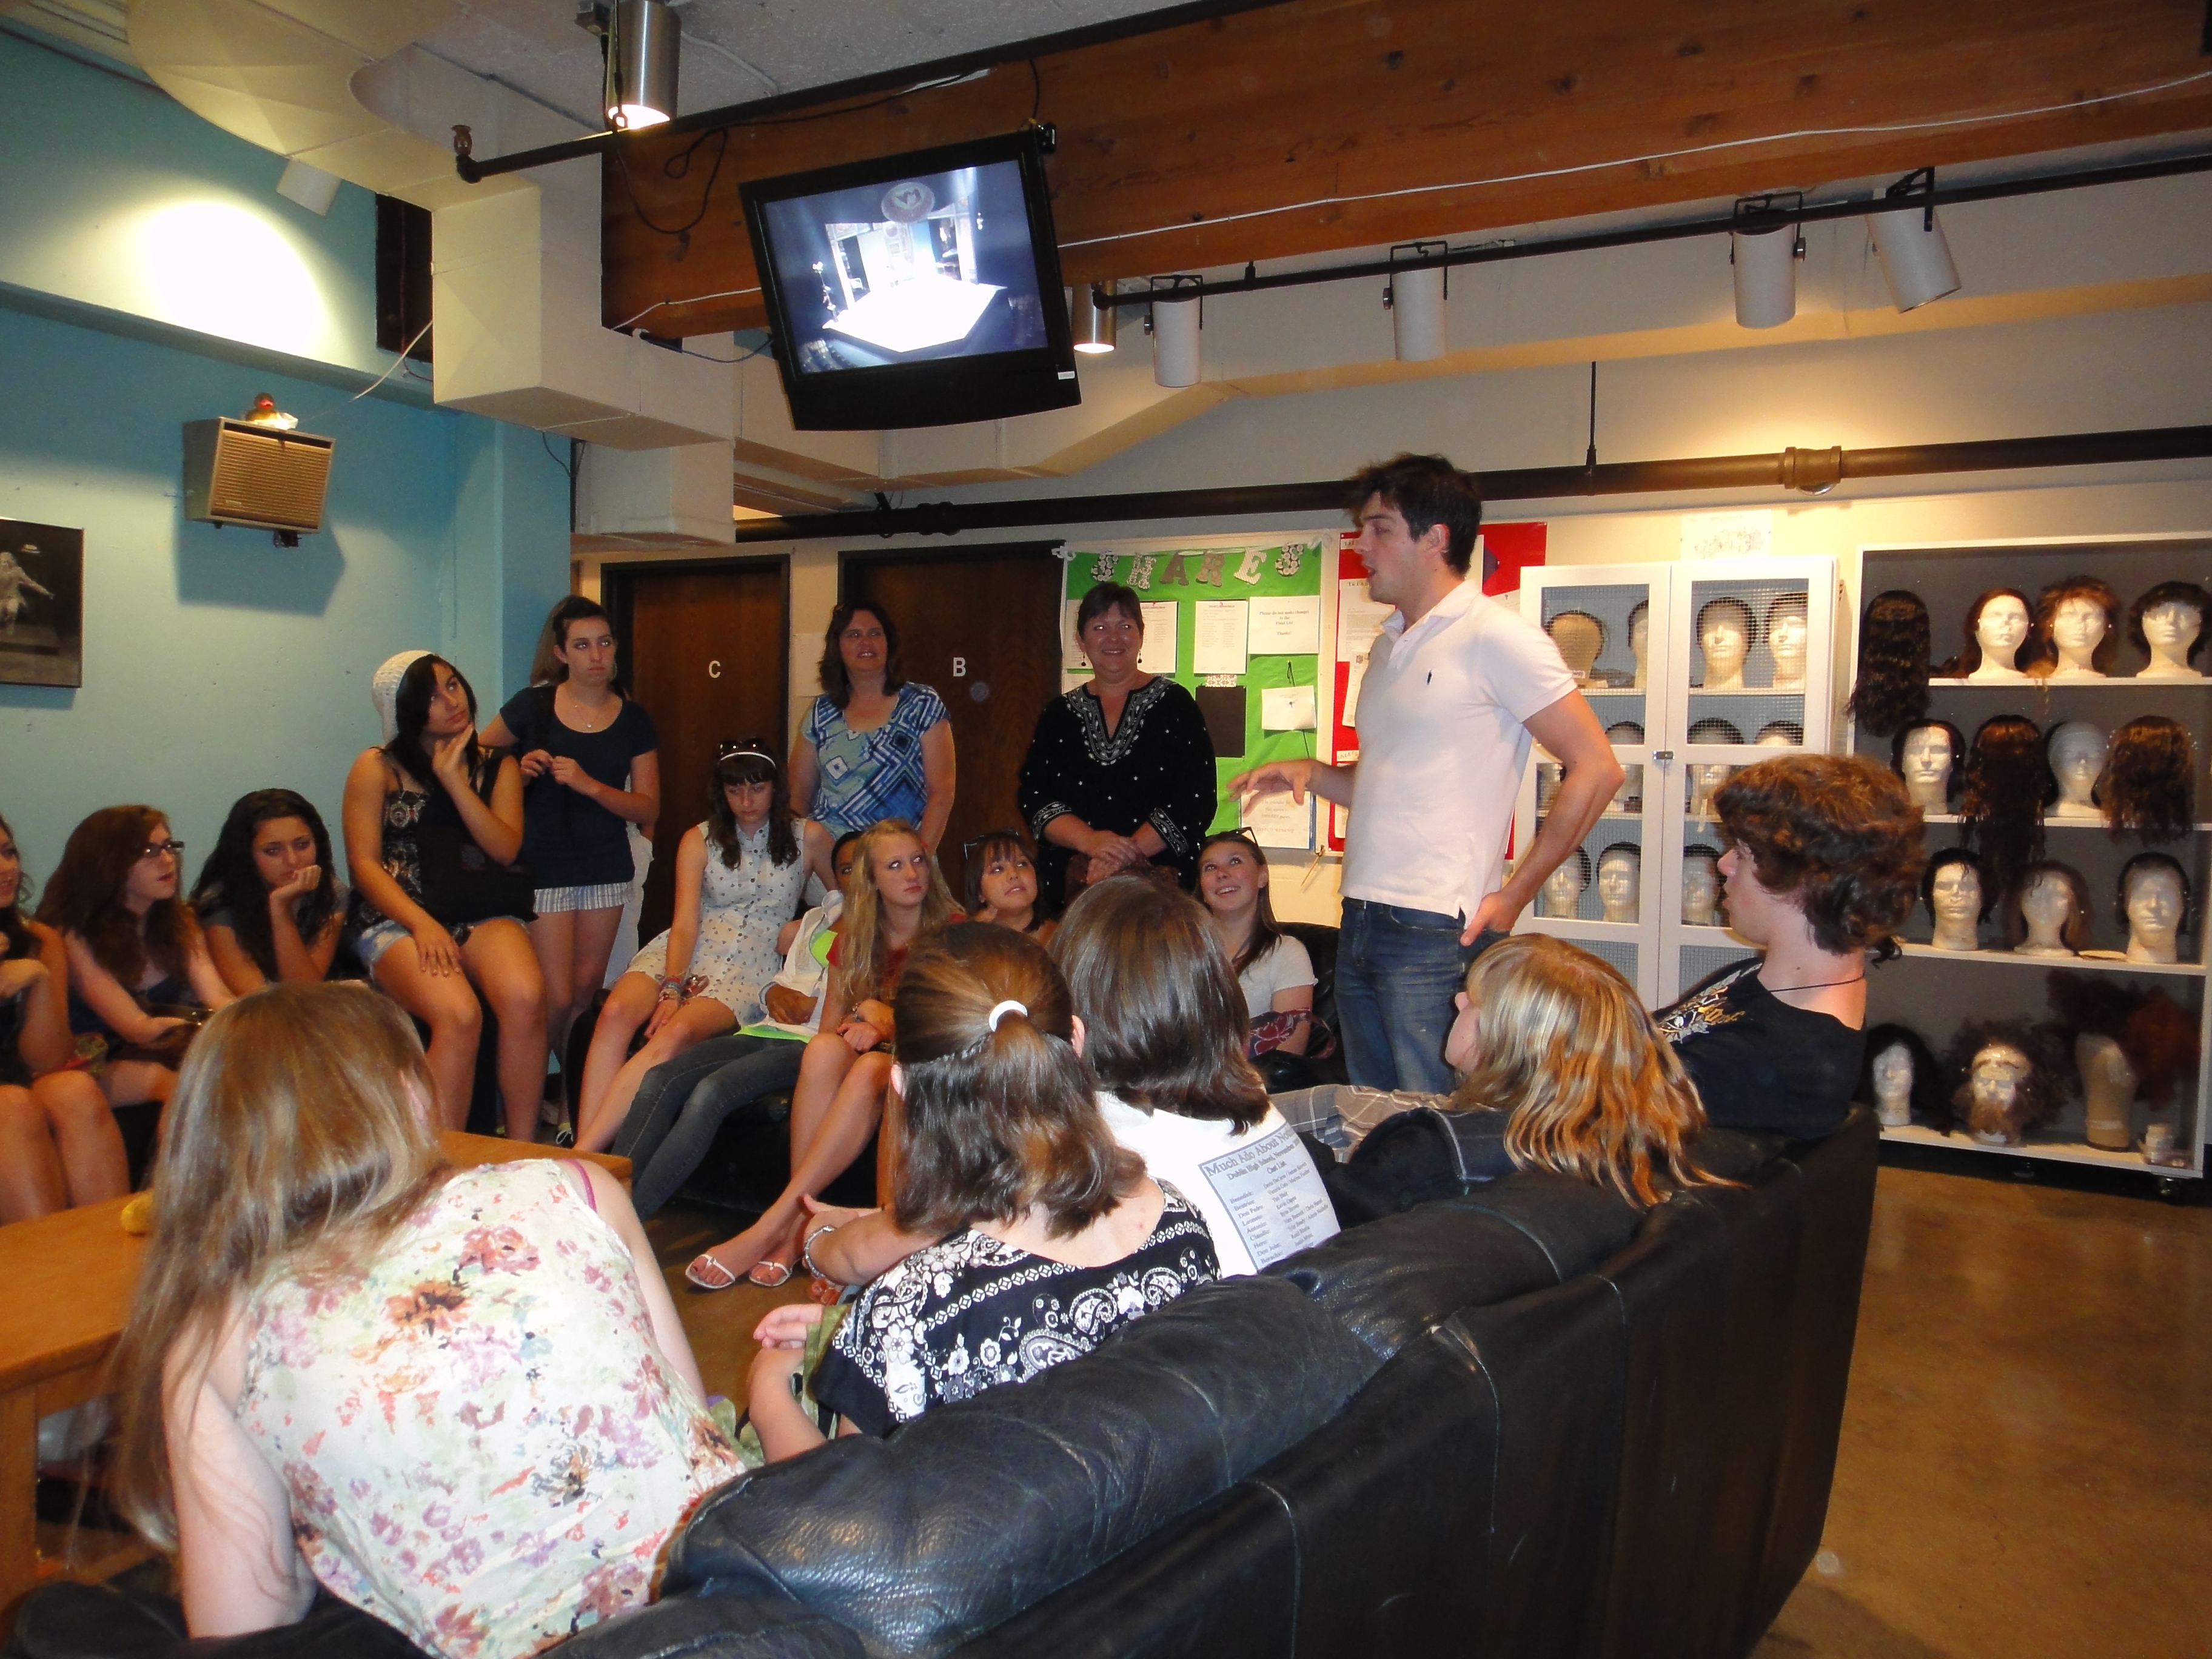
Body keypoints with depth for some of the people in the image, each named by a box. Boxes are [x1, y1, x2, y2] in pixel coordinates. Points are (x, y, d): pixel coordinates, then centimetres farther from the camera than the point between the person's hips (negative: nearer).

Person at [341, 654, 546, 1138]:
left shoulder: (498, 766, 18)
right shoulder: (377, 767, 11)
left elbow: (506, 849, 3)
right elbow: (364, 863, 1)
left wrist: (453, 779, -4)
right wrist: (422, 924, -14)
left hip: (481, 915, 2)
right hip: (397, 918, -2)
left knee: (526, 998, -33)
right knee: (459, 1015, -34)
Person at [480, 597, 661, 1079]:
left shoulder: (633, 720, 2)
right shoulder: (532, 705, -4)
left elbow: (648, 809, -2)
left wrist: (591, 786, -17)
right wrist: (518, 768, -12)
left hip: (607, 868, 3)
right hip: (544, 867, -3)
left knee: (586, 993, 10)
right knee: (558, 1000, -5)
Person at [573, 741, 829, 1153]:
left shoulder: (807, 837, 8)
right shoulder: (700, 840, 10)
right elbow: (684, 924, -1)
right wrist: (672, 988, -17)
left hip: (750, 968, -2)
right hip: (684, 955, 2)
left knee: (678, 1031, -34)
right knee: (616, 1013, -31)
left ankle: (583, 1154, -37)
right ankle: (584, 1152, -35)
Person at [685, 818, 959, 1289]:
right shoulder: (855, 936, 11)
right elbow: (829, 1024, 9)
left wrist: (887, 1023, -18)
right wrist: (859, 1027, -13)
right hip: (864, 1051, 3)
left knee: (871, 1071, -38)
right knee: (823, 1051, -33)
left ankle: (772, 1227, -38)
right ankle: (800, 1225, -36)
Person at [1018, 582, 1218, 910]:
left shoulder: (1174, 704, 2)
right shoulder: (1059, 714, 11)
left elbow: (1197, 800, -6)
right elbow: (1033, 797, 3)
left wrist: (1129, 853, -16)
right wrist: (1090, 841, -16)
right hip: (1073, 887, 2)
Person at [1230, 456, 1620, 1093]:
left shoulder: (1496, 637, -8)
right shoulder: (1389, 645, 18)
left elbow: (1597, 768, -10)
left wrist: (1512, 895, -10)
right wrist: (1310, 773, 6)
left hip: (1437, 931, -8)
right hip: (1361, 923, 8)